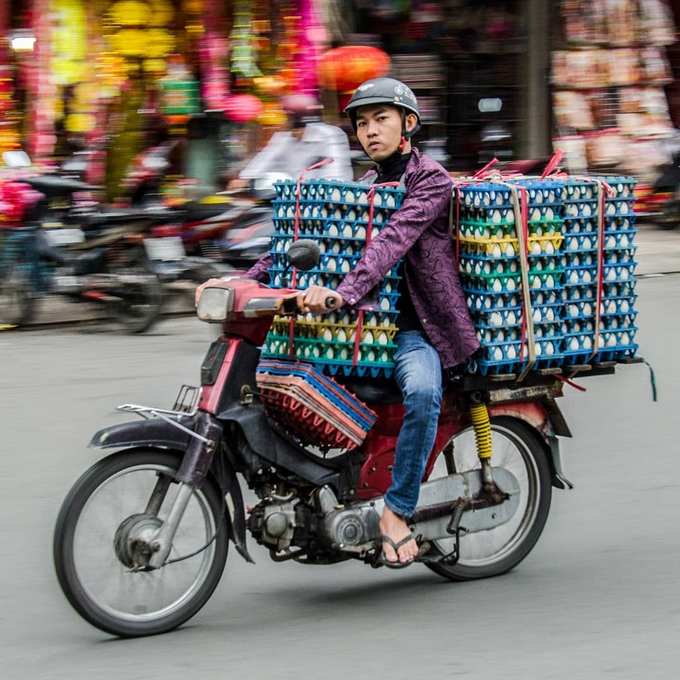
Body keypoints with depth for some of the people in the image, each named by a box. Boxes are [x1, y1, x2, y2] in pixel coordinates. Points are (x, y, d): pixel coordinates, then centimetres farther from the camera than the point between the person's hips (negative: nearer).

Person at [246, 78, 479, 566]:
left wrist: (344, 292, -39)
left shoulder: (431, 179, -7)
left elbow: (395, 239, -23)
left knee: (422, 389, -36)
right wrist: (245, 281, -5)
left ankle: (398, 510, -28)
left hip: (414, 324, -8)